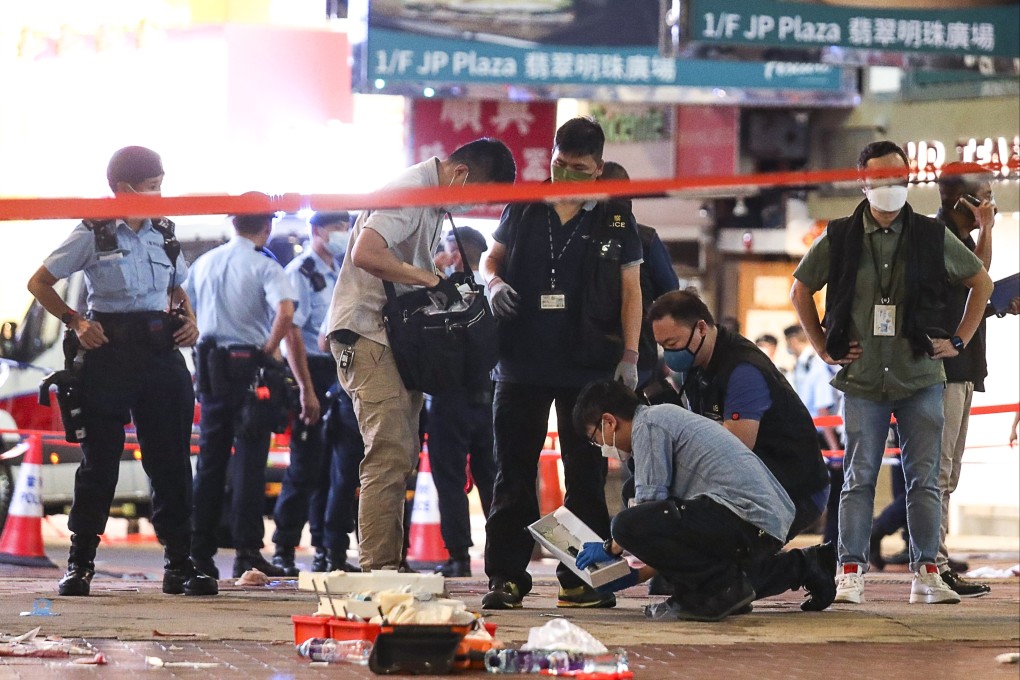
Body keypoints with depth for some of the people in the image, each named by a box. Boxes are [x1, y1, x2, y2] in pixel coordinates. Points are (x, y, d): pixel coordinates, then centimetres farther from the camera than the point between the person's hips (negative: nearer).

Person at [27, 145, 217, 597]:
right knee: (99, 457, 0)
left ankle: (179, 563, 6)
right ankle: (80, 563, 8)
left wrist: (189, 321, 5)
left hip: (161, 351, 4)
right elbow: (39, 283, 3)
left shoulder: (163, 235, 12)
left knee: (171, 458, 2)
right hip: (108, 351, -4)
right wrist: (75, 321, -9)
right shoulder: (93, 235, -2)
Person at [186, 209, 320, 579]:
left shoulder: (204, 264, 11)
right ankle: (246, 552, -8)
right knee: (248, 462, -4)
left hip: (210, 365, 5)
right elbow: (286, 315, -23)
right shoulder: (265, 268, -8)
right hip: (251, 368, -5)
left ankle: (199, 553, 10)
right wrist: (269, 350, -14)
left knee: (210, 461, 10)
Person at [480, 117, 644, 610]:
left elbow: (630, 290, 5)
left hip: (588, 366, -1)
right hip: (522, 362, 1)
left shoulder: (615, 219, 5)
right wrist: (494, 282, -4)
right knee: (514, 472, 2)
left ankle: (582, 579, 6)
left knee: (586, 475, 3)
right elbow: (490, 258, 20)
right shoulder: (523, 209, 10)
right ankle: (506, 577, 5)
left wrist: (629, 356, -2)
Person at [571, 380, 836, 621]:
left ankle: (722, 585, -14)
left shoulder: (647, 425, -2)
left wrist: (611, 548, 4)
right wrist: (634, 573, 28)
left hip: (745, 514, -11)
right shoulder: (665, 416, 28)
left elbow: (650, 501, -10)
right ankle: (802, 566, 25)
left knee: (628, 525, -22)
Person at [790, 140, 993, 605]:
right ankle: (850, 573, 1)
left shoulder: (932, 237, 4)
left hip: (921, 379, 1)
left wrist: (959, 340, 9)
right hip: (862, 381, -1)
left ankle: (926, 572, 5)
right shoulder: (839, 239, 3)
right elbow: (800, 290, 16)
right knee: (859, 478, -1)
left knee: (924, 479, 0)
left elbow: (981, 282, 16)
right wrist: (822, 346, 9)